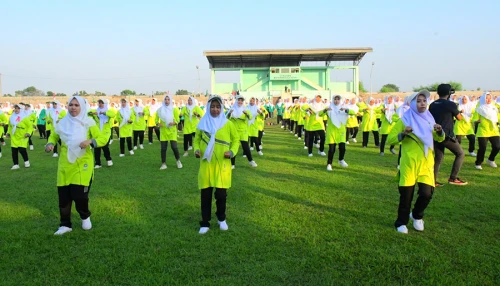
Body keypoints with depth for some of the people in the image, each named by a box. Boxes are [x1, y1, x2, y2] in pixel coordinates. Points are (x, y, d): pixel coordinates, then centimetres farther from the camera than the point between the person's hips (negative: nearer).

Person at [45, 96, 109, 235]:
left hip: (82, 165, -3)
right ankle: (65, 225, 22)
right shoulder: (62, 123, 4)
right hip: (65, 165, 3)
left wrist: (90, 141, -25)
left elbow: (103, 138, -8)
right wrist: (50, 144, -1)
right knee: (63, 196, 4)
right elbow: (54, 136, 20)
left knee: (80, 195, -7)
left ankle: (85, 217, 25)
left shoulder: (88, 123, -5)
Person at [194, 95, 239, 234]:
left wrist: (232, 151, -11)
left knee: (221, 194, 4)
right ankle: (205, 223, 19)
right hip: (206, 164, 1)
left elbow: (236, 139, 6)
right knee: (205, 194, 5)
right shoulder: (202, 123, 2)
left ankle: (221, 219, 30)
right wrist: (196, 149, -9)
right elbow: (197, 139, 10)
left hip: (222, 164, -1)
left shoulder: (228, 124, -1)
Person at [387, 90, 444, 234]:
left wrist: (440, 131, -4)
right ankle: (401, 222, 23)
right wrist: (403, 134, -22)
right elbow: (389, 139, -6)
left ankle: (417, 216, 27)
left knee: (427, 193, -4)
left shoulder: (429, 119, 9)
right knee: (406, 195, 3)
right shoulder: (404, 120, -4)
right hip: (409, 164, -3)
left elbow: (439, 139, 18)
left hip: (426, 164, 3)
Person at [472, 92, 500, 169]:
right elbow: (475, 119, -5)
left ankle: (490, 160, 25)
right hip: (483, 132, -5)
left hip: (494, 131, 5)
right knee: (482, 148, -10)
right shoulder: (479, 109, -3)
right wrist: (477, 121, -26)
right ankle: (478, 163, 7)